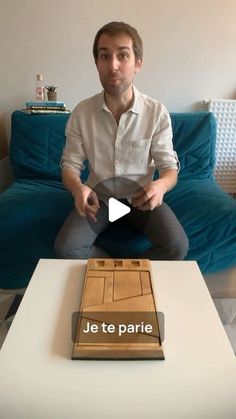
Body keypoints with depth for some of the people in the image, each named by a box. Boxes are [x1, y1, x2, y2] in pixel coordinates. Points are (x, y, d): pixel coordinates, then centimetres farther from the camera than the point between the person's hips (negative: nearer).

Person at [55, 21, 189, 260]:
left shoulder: (157, 113, -12)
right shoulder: (81, 113, -9)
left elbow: (170, 166, -7)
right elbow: (70, 164, -3)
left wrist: (161, 185, -33)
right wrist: (77, 188, -28)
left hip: (140, 196, 0)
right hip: (98, 195, 1)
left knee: (177, 247, -22)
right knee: (65, 248, -22)